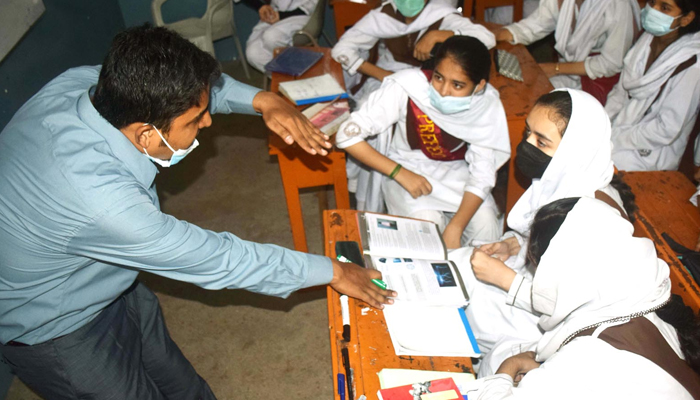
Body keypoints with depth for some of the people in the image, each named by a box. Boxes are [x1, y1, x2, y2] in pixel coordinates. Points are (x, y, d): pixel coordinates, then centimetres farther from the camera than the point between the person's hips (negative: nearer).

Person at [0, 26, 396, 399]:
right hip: (54, 330, -7)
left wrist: (261, 100, -19)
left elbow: (191, 86, -3)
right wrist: (332, 272, -20)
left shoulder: (87, 81, -22)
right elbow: (215, 260, -32)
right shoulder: (98, 201, -42)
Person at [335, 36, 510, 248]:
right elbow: (347, 135, -26)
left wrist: (455, 229, -33)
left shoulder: (487, 105, -23)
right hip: (406, 167, -2)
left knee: (485, 221, -22)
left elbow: (482, 174, -19)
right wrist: (400, 173, -29)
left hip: (454, 169, 2)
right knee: (428, 222, -28)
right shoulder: (406, 86, -30)